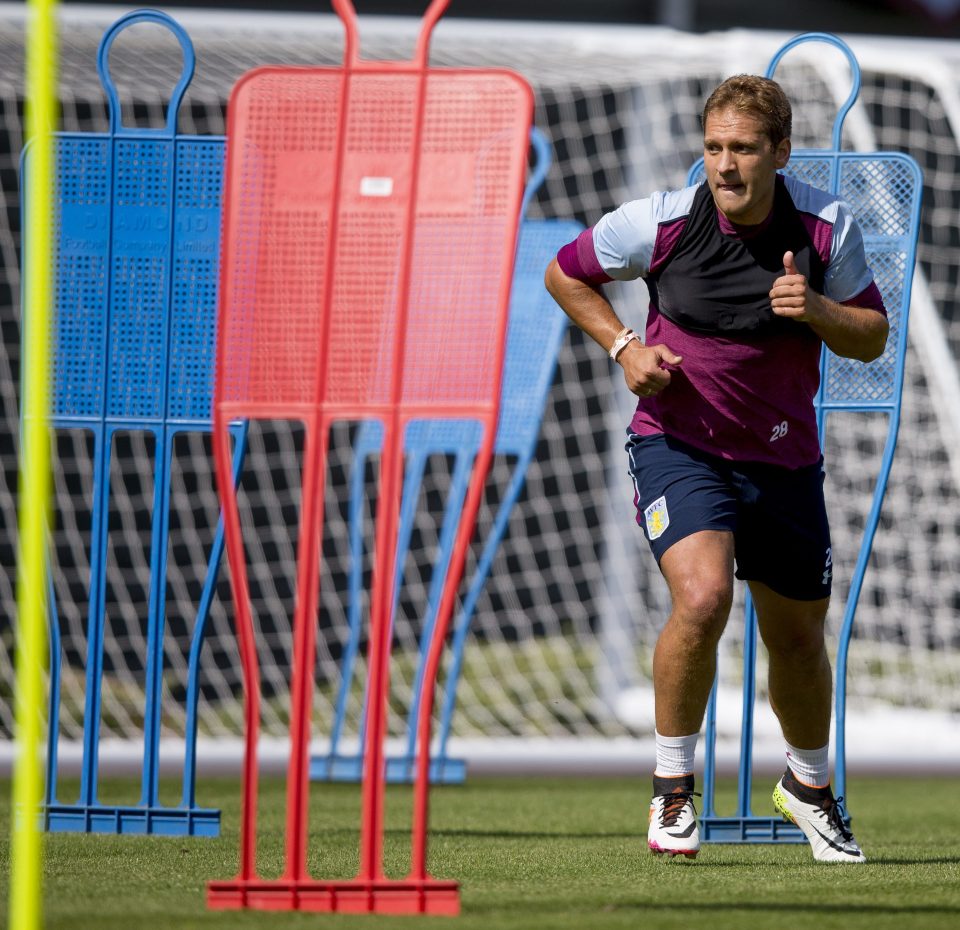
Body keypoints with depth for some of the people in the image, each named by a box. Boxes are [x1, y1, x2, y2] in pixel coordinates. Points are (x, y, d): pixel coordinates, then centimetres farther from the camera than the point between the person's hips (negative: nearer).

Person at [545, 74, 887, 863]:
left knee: (799, 640, 12)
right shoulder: (661, 222, -14)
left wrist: (815, 310, -20)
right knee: (703, 597, -27)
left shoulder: (828, 227, -9)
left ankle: (809, 785, 42)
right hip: (678, 445, -3)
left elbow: (871, 338, 0)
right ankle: (673, 788, -9)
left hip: (784, 460, 3)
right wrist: (624, 346, -10)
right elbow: (564, 273, 3)